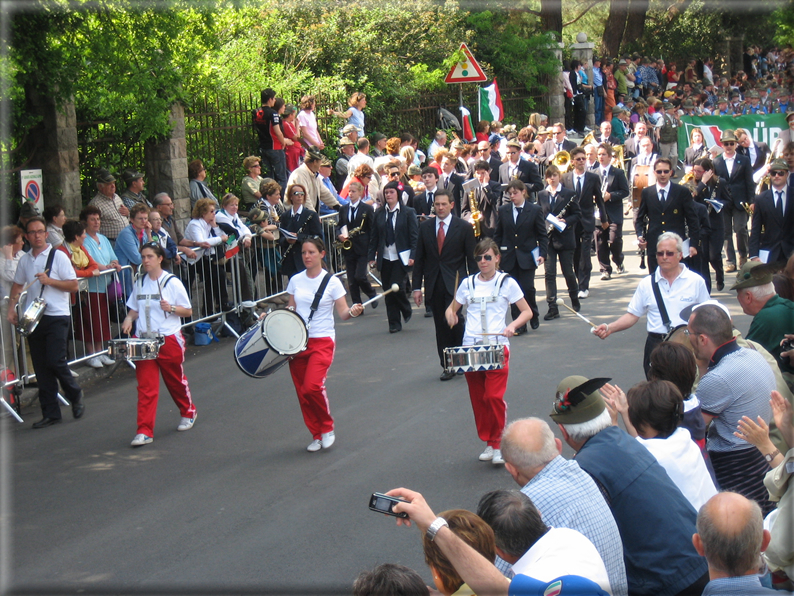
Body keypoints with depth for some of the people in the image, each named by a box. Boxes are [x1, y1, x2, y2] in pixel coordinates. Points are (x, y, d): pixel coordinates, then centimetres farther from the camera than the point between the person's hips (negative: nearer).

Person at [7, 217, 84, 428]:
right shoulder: (25, 260, 11)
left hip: (56, 317, -5)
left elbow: (73, 285, -7)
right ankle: (50, 413, 11)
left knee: (55, 361, -13)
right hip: (32, 317, 5)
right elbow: (17, 285, 24)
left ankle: (75, 395, 14)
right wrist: (11, 308, 11)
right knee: (40, 367, 4)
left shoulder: (58, 256, -4)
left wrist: (49, 281, -16)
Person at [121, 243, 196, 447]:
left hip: (169, 339, -3)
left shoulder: (172, 283, -5)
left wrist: (171, 308, -21)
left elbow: (188, 311, -2)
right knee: (146, 386, -4)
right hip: (144, 340, 3)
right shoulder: (140, 283, 8)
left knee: (176, 380, 13)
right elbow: (134, 308, 18)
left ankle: (188, 413, 39)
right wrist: (129, 319, -4)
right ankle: (144, 431, -7)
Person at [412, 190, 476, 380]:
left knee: (454, 320, -14)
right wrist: (417, 287, 4)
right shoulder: (425, 227, 8)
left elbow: (472, 259, 2)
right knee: (441, 327, 4)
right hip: (434, 284, 3)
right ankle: (447, 366, 12)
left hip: (455, 283, -3)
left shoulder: (463, 227, 0)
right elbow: (419, 259, 9)